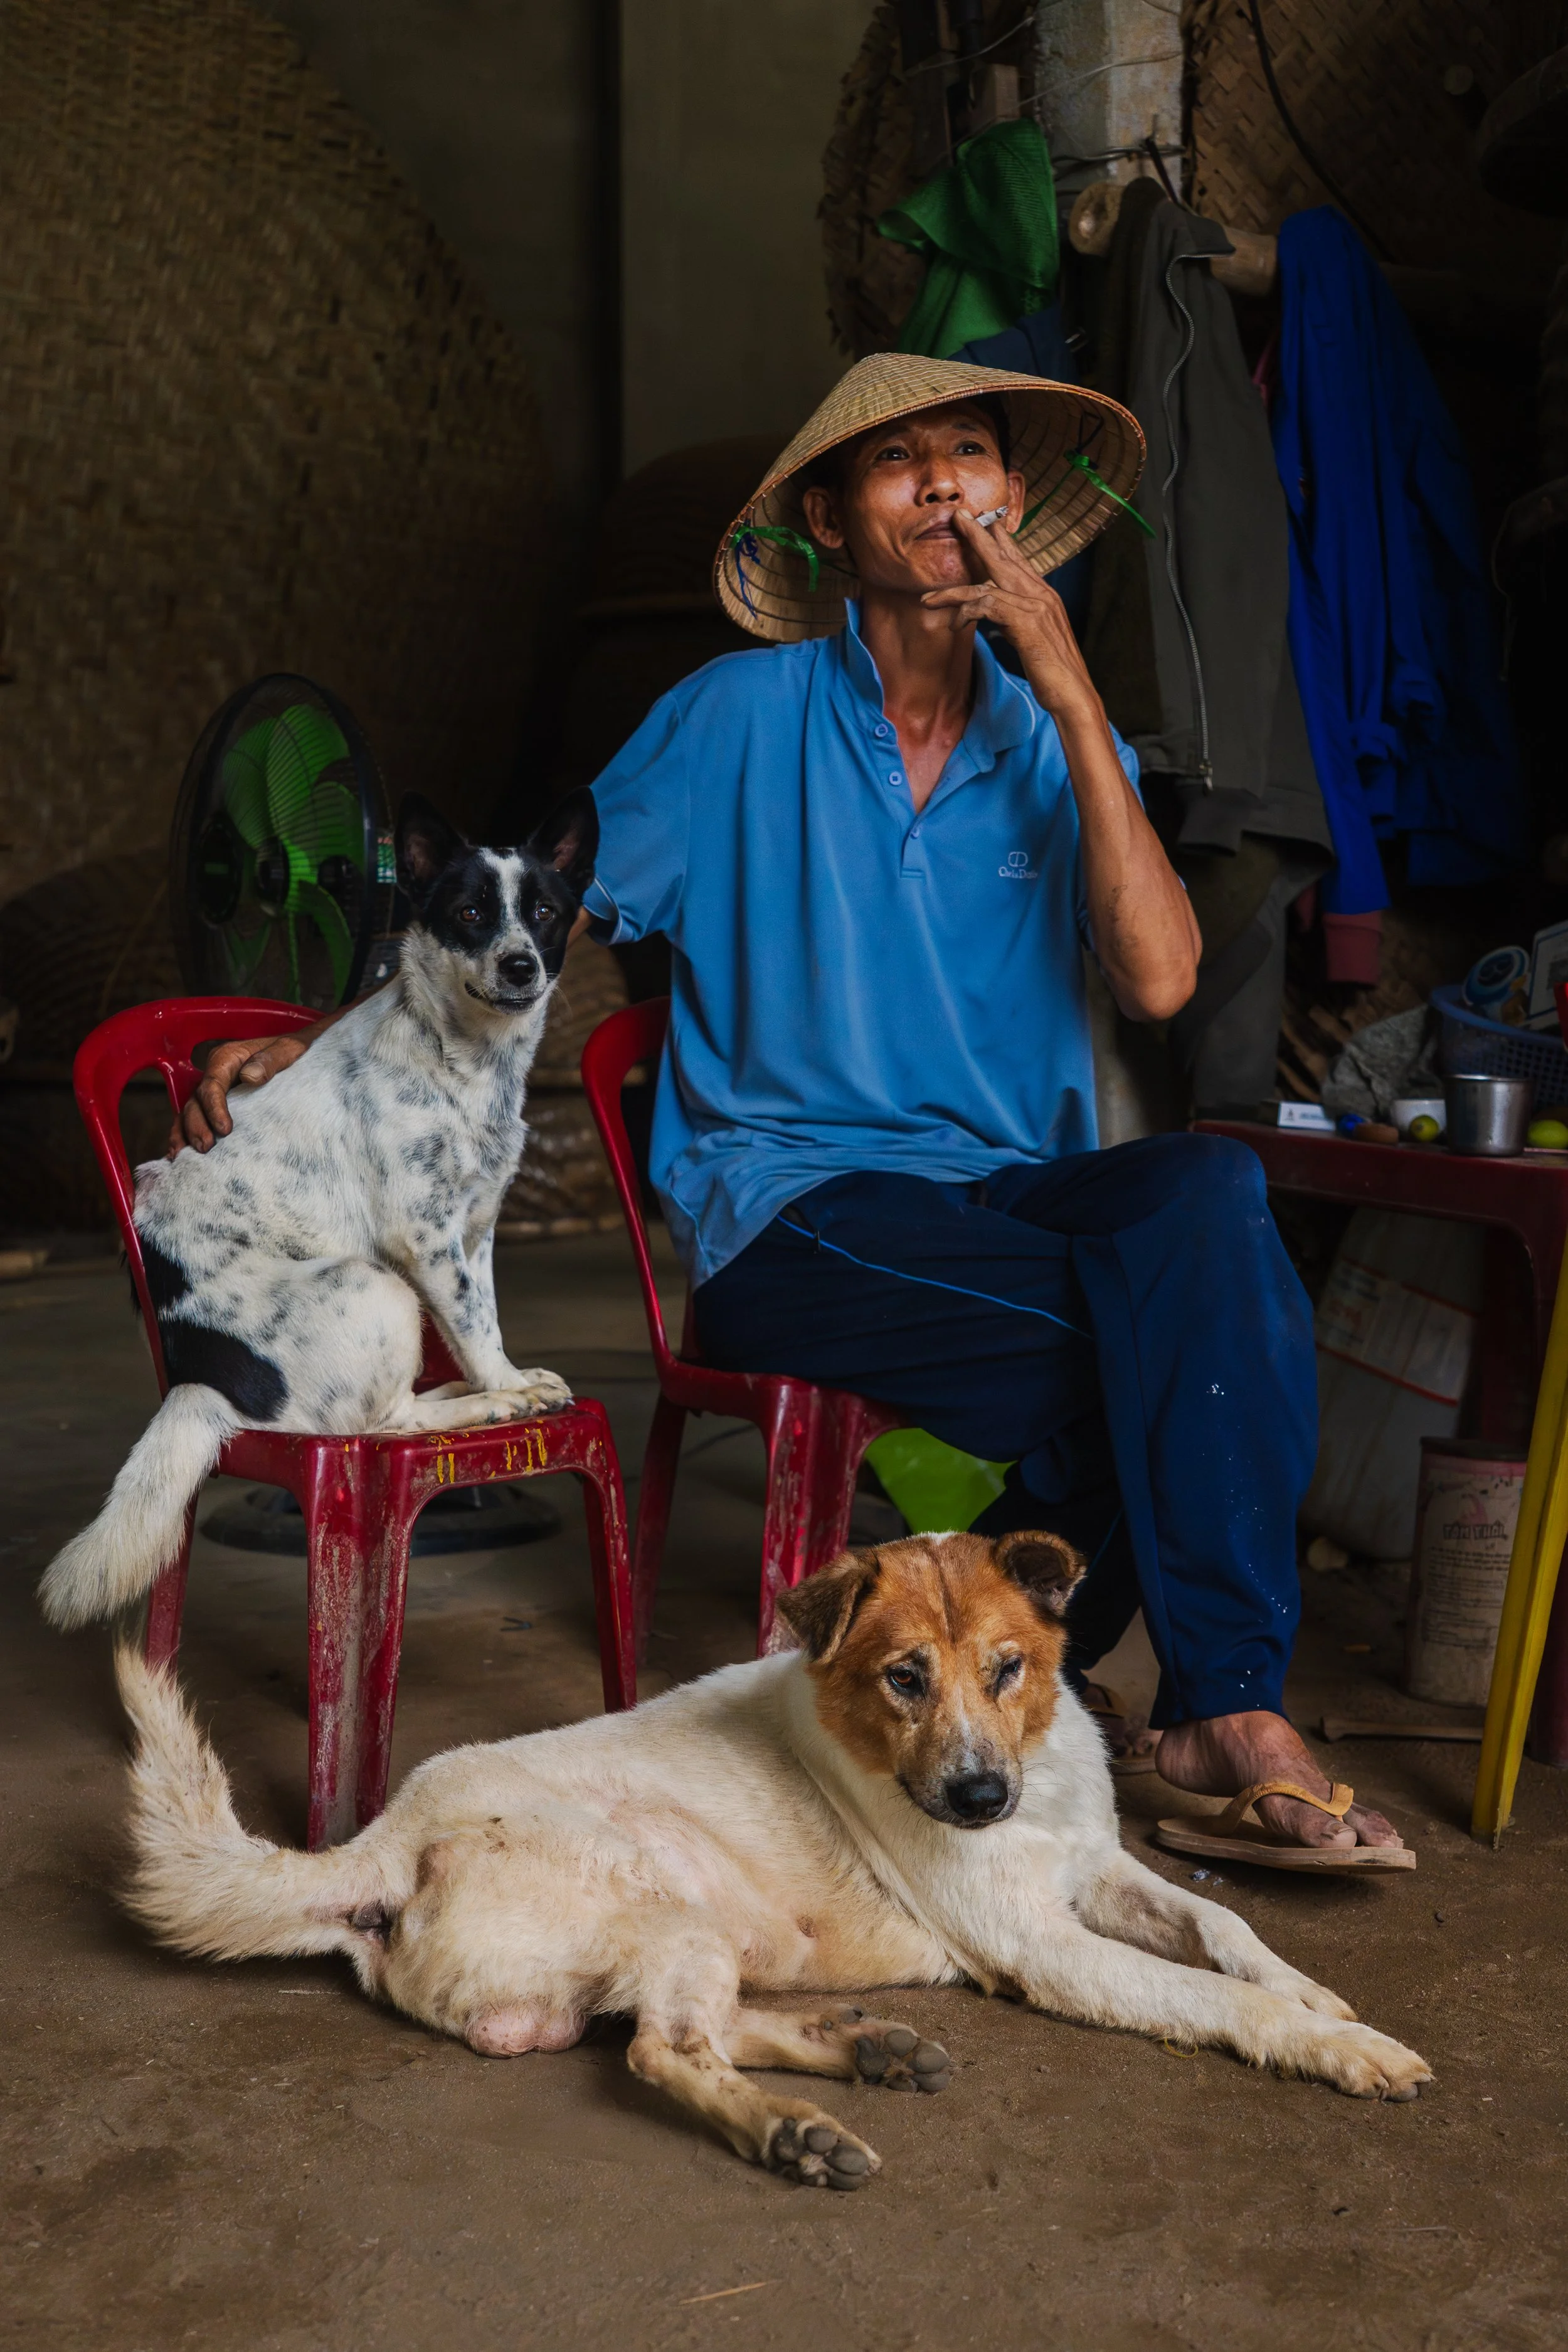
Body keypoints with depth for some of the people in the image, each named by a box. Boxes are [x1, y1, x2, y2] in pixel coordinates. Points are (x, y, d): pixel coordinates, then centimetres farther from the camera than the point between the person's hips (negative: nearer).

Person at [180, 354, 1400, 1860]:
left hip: (1014, 1195, 4)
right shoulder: (741, 720, 4)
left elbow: (1157, 982, -6)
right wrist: (329, 1047, -3)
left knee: (1209, 1190, -30)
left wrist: (1071, 697, -6)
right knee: (1177, 1344, -28)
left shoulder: (1061, 744, 12)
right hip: (789, 1211, -3)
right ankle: (1220, 1706, -10)